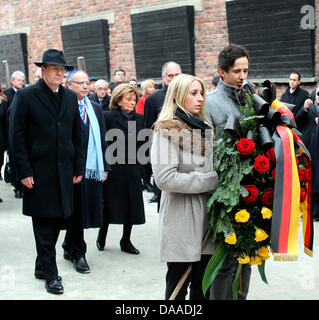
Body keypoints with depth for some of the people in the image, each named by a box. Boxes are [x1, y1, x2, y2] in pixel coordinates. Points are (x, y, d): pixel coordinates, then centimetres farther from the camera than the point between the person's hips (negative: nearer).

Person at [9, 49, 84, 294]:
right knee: (44, 226, 2)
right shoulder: (26, 96, -4)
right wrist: (24, 171, -11)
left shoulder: (71, 97, 10)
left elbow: (77, 135, 13)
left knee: (57, 221, 11)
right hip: (39, 172, -5)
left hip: (64, 172, 5)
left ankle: (42, 265, 28)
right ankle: (50, 275, 12)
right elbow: (17, 136, -6)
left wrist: (79, 168, 8)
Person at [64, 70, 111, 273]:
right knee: (76, 211, 3)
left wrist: (105, 167, 10)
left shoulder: (96, 108, 13)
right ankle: (77, 253, 16)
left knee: (87, 210, 11)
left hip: (93, 169, 6)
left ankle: (69, 247, 29)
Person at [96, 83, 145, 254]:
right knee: (110, 204, 4)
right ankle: (102, 235, 27)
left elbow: (143, 144, 13)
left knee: (132, 206, 8)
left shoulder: (139, 119, 8)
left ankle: (126, 241, 21)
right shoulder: (108, 117, -6)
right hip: (113, 169, -4)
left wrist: (141, 165, 5)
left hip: (133, 170, 4)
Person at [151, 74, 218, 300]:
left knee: (203, 285, 12)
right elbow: (165, 179, -19)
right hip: (181, 216, -7)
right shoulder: (167, 130, -8)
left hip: (207, 213, 7)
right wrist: (210, 181, -15)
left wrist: (219, 178, 0)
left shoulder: (206, 129, 14)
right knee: (178, 284, 4)